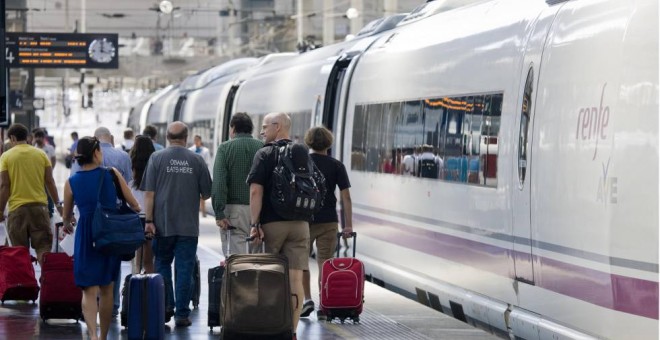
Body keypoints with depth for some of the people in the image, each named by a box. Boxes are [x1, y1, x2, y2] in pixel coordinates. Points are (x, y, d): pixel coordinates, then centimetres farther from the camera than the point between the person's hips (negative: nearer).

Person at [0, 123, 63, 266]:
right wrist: (58, 204, 13)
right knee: (43, 248, 3)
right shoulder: (41, 154, 4)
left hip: (17, 208, -2)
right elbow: (50, 182, 4)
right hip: (39, 206, 2)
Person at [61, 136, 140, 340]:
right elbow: (134, 205, 2)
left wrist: (67, 224, 36)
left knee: (89, 290, 0)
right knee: (107, 290, 15)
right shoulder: (112, 175, -3)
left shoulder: (71, 182, -1)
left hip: (86, 237, -1)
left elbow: (67, 216, 12)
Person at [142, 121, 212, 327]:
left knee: (162, 264, 16)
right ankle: (182, 314, 2)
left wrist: (149, 220, -3)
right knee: (184, 269, 3)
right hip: (189, 225, 0)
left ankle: (166, 306, 10)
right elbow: (206, 194, 4)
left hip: (163, 224, 0)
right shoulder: (197, 161, -1)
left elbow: (149, 193, -6)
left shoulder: (157, 158, -3)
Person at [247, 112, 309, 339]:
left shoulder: (265, 154, -5)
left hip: (271, 223, -3)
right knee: (295, 278, -2)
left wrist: (254, 224, -14)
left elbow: (256, 190, -13)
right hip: (299, 224, 4)